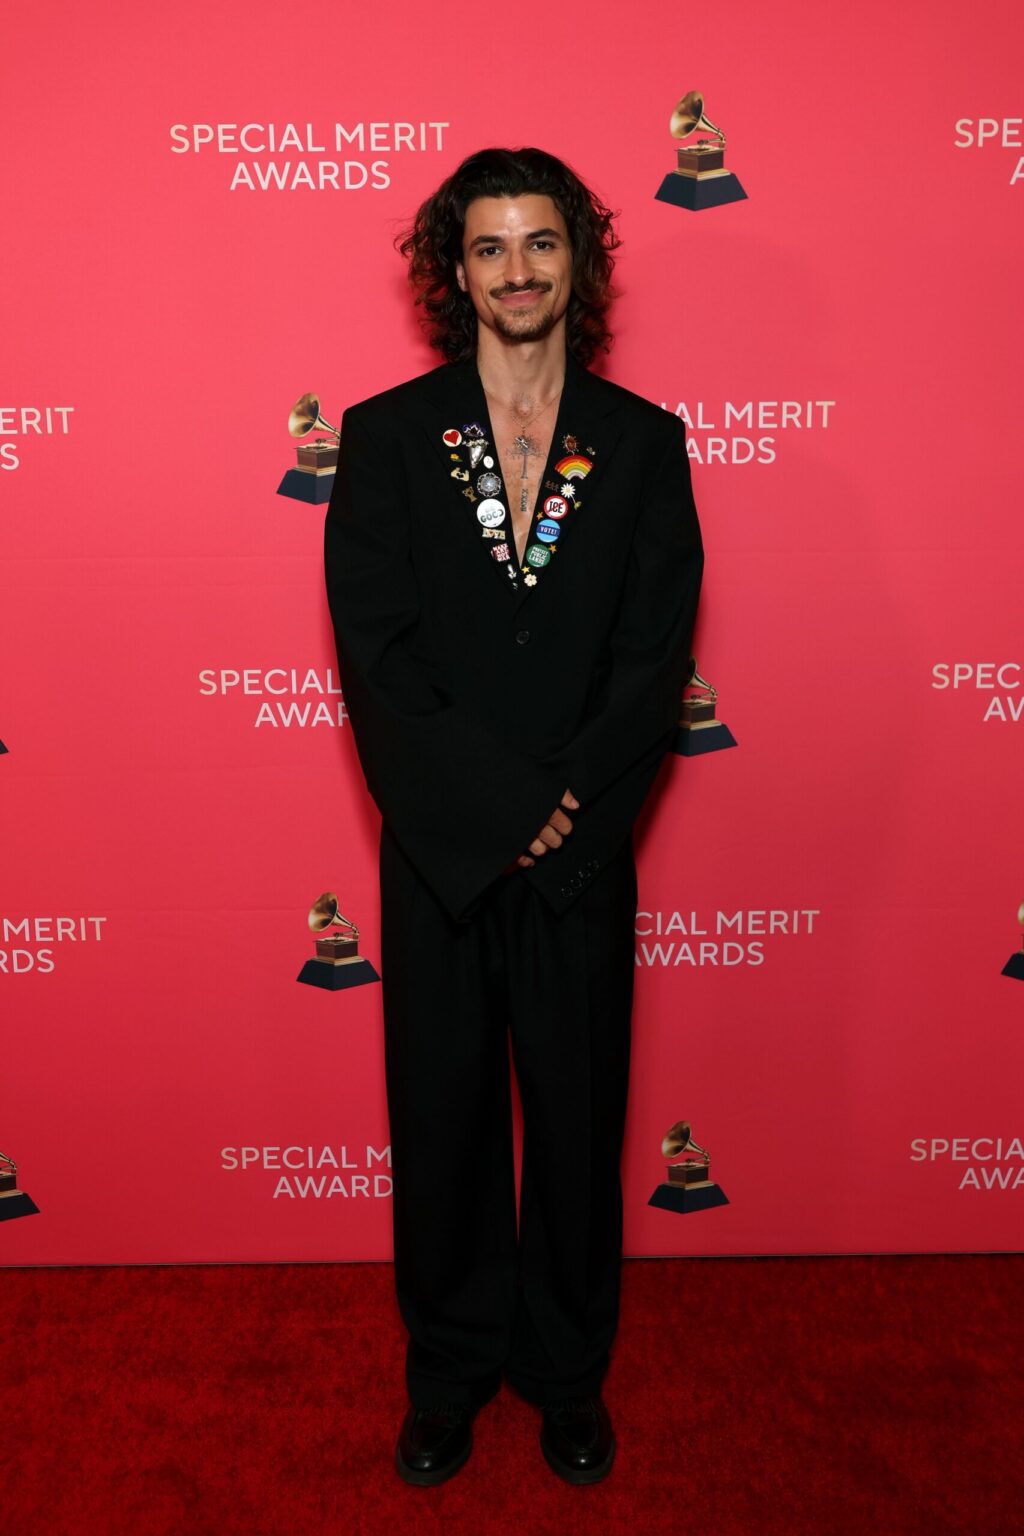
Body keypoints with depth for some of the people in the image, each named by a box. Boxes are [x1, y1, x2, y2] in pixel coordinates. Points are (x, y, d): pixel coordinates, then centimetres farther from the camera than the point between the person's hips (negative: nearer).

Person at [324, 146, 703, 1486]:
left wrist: (569, 802, -15)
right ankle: (451, 1372, 38)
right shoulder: (386, 435, 1)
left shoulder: (643, 441, 4)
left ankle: (569, 1371, 38)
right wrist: (503, 806, -16)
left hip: (583, 850, 1)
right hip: (439, 850, 0)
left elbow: (658, 656, -3)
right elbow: (375, 650, -8)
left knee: (578, 1118, 13)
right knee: (442, 1118, 13)